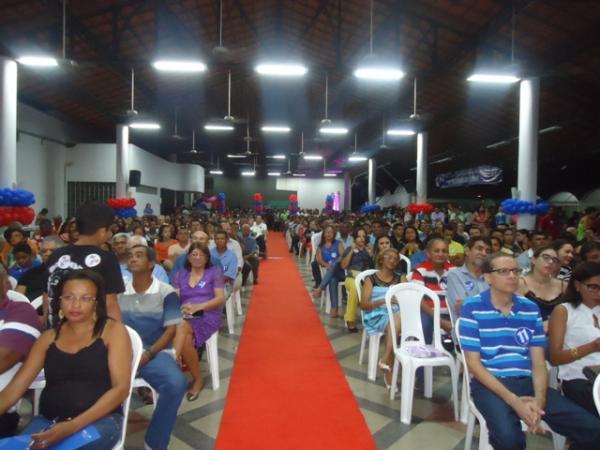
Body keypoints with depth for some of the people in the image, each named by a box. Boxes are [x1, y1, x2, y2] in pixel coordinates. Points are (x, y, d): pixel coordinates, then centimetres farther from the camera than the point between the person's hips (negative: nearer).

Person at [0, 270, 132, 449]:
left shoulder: (113, 330, -1)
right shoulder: (48, 337, 11)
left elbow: (121, 388, -8)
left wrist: (73, 426, -17)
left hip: (100, 420, -4)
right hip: (48, 420, 4)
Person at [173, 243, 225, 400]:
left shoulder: (215, 272, 10)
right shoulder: (180, 274, 19)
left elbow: (220, 298, 0)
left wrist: (198, 306, -16)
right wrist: (181, 309, -16)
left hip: (208, 316, -3)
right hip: (184, 316, 3)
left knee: (182, 328, -35)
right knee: (185, 339, -34)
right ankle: (197, 378, -17)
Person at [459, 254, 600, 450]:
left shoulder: (531, 308, 9)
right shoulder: (472, 308, -6)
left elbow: (538, 362, 7)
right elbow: (473, 363, -9)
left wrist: (539, 399, -12)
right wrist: (513, 400, -17)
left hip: (528, 381, 5)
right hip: (490, 384, -5)